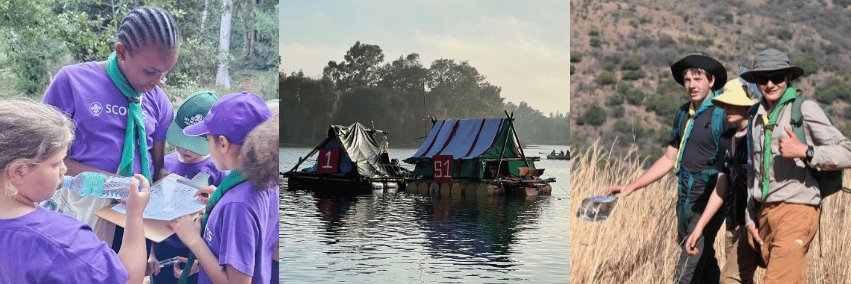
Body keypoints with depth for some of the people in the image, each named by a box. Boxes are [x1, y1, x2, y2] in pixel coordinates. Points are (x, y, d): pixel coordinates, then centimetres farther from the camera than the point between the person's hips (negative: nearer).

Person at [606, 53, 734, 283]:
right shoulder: (684, 113, 11)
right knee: (704, 265, 19)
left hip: (708, 197, -7)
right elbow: (669, 159, 15)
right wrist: (631, 187, 10)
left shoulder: (722, 114, -11)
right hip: (685, 196, 7)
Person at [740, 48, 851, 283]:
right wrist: (750, 218, 17)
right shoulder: (758, 116, 16)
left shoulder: (805, 109, -5)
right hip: (764, 212, 6)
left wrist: (804, 151, -23)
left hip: (796, 209, -6)